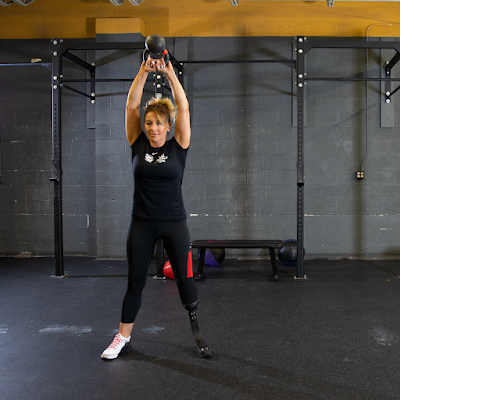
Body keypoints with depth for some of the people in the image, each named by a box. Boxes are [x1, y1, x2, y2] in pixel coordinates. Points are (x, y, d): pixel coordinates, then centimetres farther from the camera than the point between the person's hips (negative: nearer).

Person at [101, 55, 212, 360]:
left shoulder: (178, 146, -2)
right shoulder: (138, 144, 2)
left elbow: (184, 108, -10)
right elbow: (132, 105, -4)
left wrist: (171, 74, -12)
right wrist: (144, 71, -10)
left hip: (174, 223, -2)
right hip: (142, 223, 2)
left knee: (184, 278, 7)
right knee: (135, 281, 9)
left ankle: (198, 332, 25)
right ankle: (123, 338, 23)